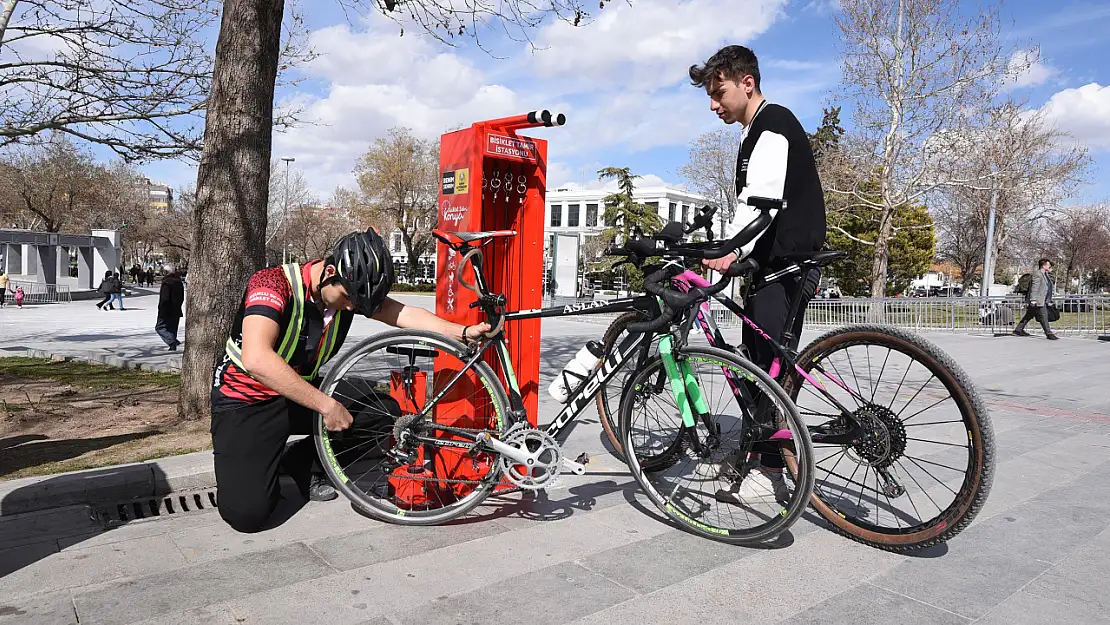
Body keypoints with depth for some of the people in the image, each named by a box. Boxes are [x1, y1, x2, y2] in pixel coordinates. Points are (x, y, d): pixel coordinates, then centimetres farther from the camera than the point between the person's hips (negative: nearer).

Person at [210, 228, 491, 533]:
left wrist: (463, 332, -36)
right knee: (247, 514, -21)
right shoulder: (273, 283, -27)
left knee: (386, 411, -12)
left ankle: (300, 460, 7)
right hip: (247, 402, -6)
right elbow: (256, 359, -40)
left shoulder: (351, 289, -9)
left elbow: (403, 314, -20)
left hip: (303, 393, 6)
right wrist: (326, 404, -40)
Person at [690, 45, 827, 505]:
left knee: (771, 368, -9)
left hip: (786, 268, -10)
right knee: (756, 367, 11)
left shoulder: (773, 125, -9)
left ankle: (770, 474, -3)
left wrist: (733, 249, -38)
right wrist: (728, 249, 19)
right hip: (773, 266, 10)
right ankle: (755, 457, 20)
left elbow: (763, 197, -26)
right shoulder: (761, 130, 23)